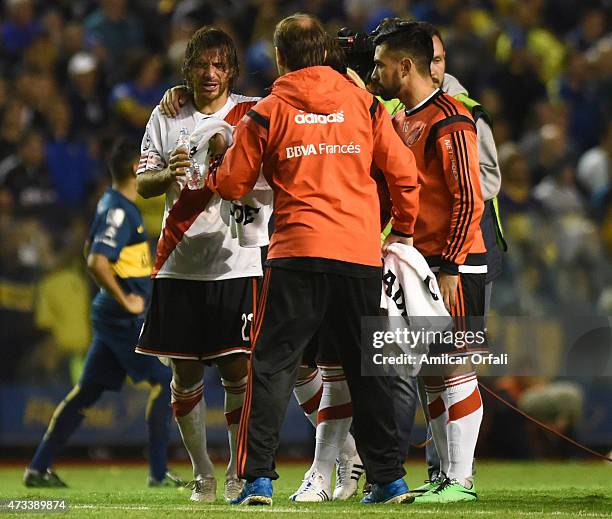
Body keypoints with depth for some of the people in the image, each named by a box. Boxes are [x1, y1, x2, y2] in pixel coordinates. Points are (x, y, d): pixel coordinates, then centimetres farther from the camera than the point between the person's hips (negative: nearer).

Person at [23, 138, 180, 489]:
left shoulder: (110, 203, 13)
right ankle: (159, 473, -3)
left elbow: (92, 249, 27)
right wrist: (126, 301, -20)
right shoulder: (120, 211, -18)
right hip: (126, 318, -10)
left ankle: (39, 468, 13)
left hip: (110, 314, 10)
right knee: (164, 381, -5)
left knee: (88, 390, 11)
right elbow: (97, 262, -27)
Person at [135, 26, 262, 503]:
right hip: (179, 263, 2)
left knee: (238, 371, -6)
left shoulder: (252, 114, 2)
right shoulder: (167, 117, 9)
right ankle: (202, 475, 16)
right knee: (185, 375, 4)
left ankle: (238, 475, 4)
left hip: (237, 262, -2)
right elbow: (143, 184, 6)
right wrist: (168, 173, -17)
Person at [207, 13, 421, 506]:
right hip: (363, 253, 3)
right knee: (366, 369, 12)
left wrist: (209, 173, 30)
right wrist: (404, 227, 23)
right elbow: (402, 170, 8)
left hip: (299, 251, -3)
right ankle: (390, 479, 13)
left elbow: (232, 184, 7)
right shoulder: (363, 103, 7)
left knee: (273, 364, 1)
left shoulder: (267, 113, 1)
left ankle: (258, 477, -7)